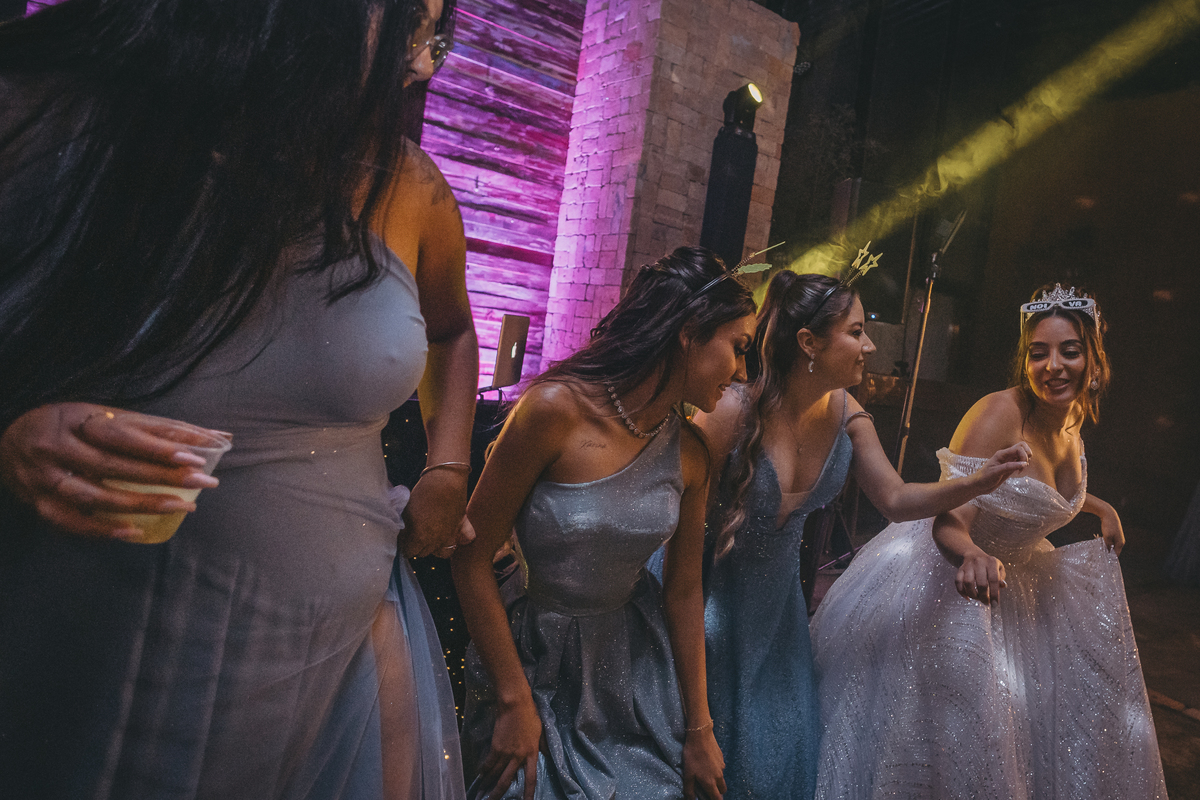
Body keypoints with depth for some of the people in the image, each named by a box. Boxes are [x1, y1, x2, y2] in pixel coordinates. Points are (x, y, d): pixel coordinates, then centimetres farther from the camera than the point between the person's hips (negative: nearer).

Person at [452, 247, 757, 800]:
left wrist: (698, 730, 5)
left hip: (634, 660, 5)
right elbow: (472, 559, -18)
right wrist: (515, 702, -13)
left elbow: (684, 592, 0)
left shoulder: (689, 456, -8)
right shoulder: (556, 407, -24)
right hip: (536, 653, -4)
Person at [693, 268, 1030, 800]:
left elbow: (896, 500, 0)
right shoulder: (734, 412, -27)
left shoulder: (846, 416, -8)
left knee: (779, 746, 17)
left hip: (777, 595, 6)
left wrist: (979, 482, -14)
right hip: (711, 591, -6)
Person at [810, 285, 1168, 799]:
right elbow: (948, 522, -34)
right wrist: (973, 555, -53)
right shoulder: (999, 413, -27)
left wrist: (1102, 507, 23)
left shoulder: (1071, 417, -2)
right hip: (947, 576, -9)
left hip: (1012, 575, 9)